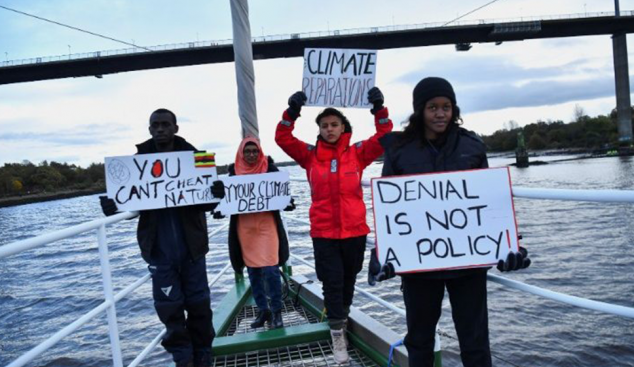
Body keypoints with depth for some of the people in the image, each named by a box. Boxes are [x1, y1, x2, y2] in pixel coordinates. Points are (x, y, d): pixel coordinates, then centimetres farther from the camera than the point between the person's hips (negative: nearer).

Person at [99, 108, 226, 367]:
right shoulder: (139, 160, 2)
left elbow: (205, 203, -2)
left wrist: (215, 195, -26)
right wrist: (113, 206, -17)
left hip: (191, 246, -1)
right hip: (159, 249, 1)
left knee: (199, 305, 8)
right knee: (169, 307, 8)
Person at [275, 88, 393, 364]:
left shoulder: (358, 153, 1)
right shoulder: (310, 155, 2)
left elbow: (384, 137, -7)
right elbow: (283, 139, -5)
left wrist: (379, 109, -19)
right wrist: (292, 112, -19)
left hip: (354, 230, 1)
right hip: (323, 232, -1)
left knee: (348, 279, 18)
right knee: (332, 282, 1)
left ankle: (340, 318, 41)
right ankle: (338, 335, 14)